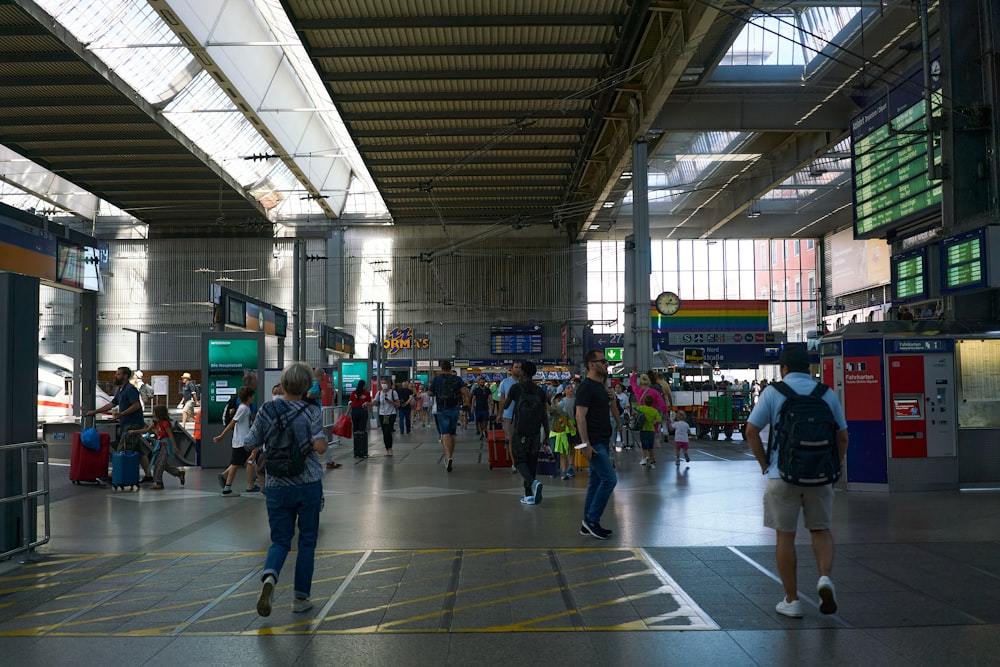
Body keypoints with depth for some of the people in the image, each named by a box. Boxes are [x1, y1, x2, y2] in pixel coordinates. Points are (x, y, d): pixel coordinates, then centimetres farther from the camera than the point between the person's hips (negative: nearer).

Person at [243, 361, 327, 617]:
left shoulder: (267, 410, -1)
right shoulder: (312, 412, -9)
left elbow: (248, 444, 2)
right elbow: (319, 446, -21)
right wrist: (324, 441, 0)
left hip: (277, 486, 2)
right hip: (308, 484, -2)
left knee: (280, 540, 11)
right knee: (307, 541, 11)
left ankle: (269, 576, -19)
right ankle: (300, 597, 15)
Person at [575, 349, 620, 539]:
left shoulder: (601, 386, 17)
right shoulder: (586, 387, -12)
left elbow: (614, 413, 23)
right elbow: (580, 416, -18)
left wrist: (611, 397, 4)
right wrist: (586, 444, -23)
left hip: (603, 442, 10)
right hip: (594, 443, -10)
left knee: (596, 482, 11)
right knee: (609, 479, -12)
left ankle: (588, 524, 17)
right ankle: (592, 520, -3)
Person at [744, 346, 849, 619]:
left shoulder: (773, 392, -3)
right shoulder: (828, 393, 5)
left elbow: (751, 431, -6)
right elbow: (843, 435, 7)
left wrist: (764, 463, 4)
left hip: (783, 475, -2)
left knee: (785, 535, 8)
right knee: (820, 529, 19)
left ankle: (791, 601, 13)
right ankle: (825, 578, -4)